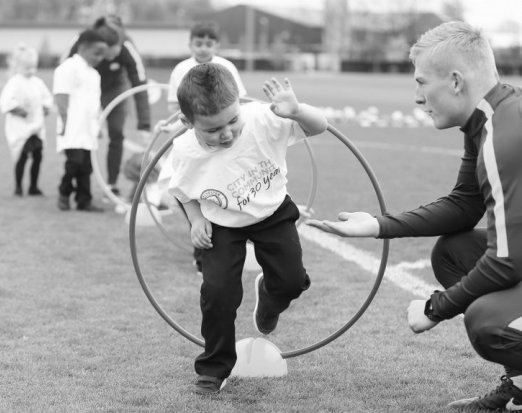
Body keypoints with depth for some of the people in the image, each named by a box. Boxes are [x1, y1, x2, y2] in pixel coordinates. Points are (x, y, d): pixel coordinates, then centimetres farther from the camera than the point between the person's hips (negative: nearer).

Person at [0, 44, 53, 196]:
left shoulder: (37, 82, 10)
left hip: (37, 126, 6)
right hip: (20, 127, -6)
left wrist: (46, 107, 7)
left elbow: (47, 97, 25)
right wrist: (18, 110, -22)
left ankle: (33, 186, 14)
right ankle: (18, 186, 6)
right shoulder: (14, 82, -11)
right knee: (22, 155, -7)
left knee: (38, 155, 4)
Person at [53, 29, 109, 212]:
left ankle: (84, 200, 11)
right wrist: (65, 122, -17)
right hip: (73, 130, -8)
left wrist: (97, 125, 21)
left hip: (88, 130, 8)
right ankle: (64, 193, 8)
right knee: (75, 162, -13)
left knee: (86, 166, 7)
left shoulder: (93, 73, 20)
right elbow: (62, 98, -13)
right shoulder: (69, 68, -8)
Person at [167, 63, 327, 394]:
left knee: (292, 280, -2)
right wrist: (196, 219, -18)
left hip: (272, 212, 1)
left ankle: (268, 297, 40)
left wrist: (296, 111, -49)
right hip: (222, 226, -1)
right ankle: (214, 368, 10)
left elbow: (319, 126, -28)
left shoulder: (262, 120, -31)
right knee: (218, 292, -13)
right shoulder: (185, 152, -25)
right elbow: (183, 192, -1)